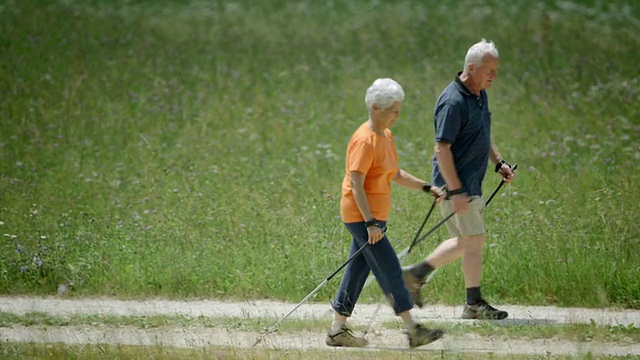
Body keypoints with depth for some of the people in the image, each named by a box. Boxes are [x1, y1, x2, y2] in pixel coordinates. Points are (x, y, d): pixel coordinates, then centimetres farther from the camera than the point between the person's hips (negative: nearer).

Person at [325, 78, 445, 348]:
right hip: (361, 215, -10)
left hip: (374, 216, 10)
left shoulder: (386, 136, 11)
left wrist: (427, 187, 13)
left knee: (358, 271, 11)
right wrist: (370, 223, -24)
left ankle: (337, 330, 16)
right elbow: (356, 186, -21)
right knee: (390, 270, -7)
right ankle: (412, 329, -5)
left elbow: (396, 175, 22)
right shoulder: (364, 141, -19)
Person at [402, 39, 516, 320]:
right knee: (474, 241, -4)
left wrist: (499, 162, 13)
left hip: (471, 184, 10)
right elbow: (442, 149, -23)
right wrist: (455, 191, -24)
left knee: (465, 242, 16)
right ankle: (474, 304, 5)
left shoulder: (480, 95, 9)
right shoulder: (453, 101, -21)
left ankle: (415, 274, 24)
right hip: (456, 183, -10)